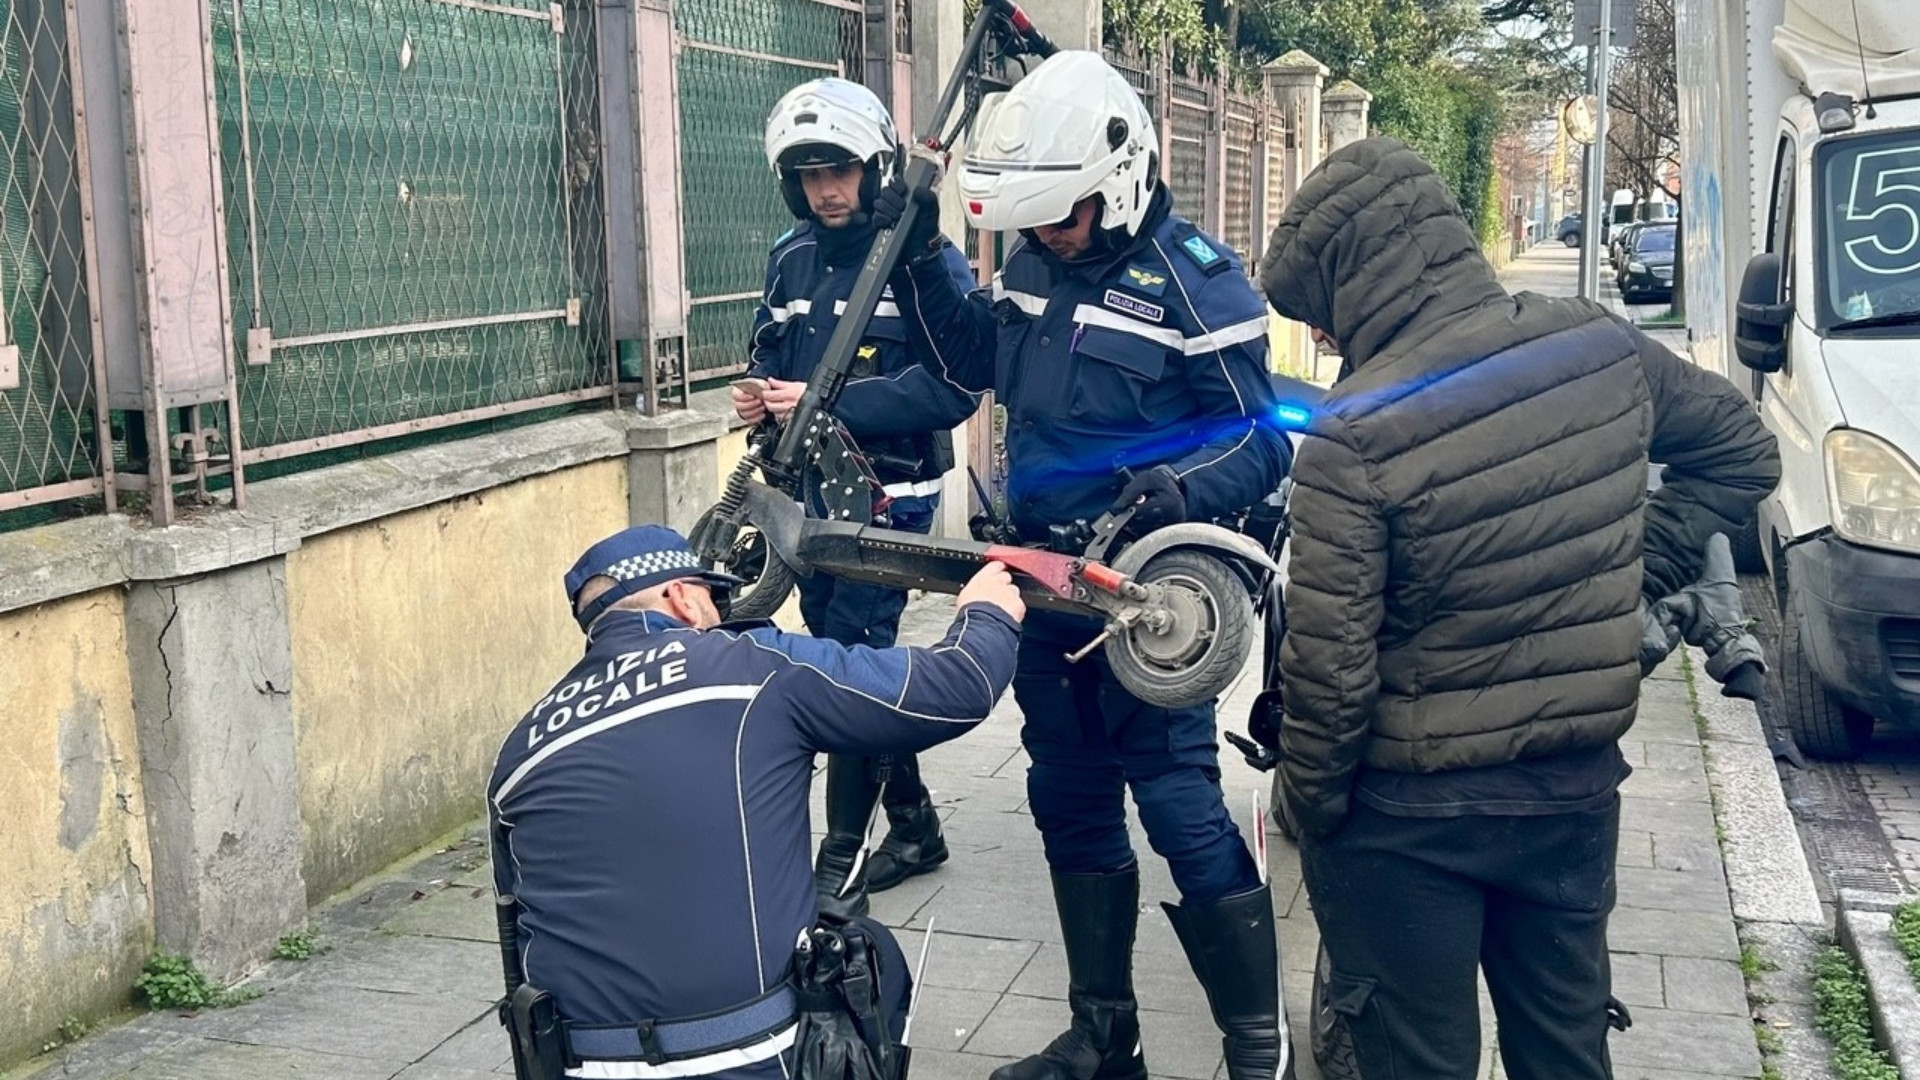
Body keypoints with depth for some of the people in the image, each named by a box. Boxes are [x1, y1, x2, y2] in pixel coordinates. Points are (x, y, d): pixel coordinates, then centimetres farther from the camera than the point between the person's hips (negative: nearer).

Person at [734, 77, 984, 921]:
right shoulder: (790, 259, 9)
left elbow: (951, 388, -20)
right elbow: (770, 357, 17)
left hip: (888, 494, -7)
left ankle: (842, 861, -1)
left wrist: (829, 404, -26)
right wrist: (762, 397, -7)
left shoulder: (925, 260, -12)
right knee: (858, 660, 14)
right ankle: (914, 826, 29)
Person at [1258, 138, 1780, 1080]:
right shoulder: (1603, 349, -7)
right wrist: (1633, 576, 8)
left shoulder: (1357, 435, -24)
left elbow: (1329, 658, -20)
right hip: (1579, 788, 5)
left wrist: (1310, 804, -5)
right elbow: (1739, 451, 9)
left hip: (1410, 815, -5)